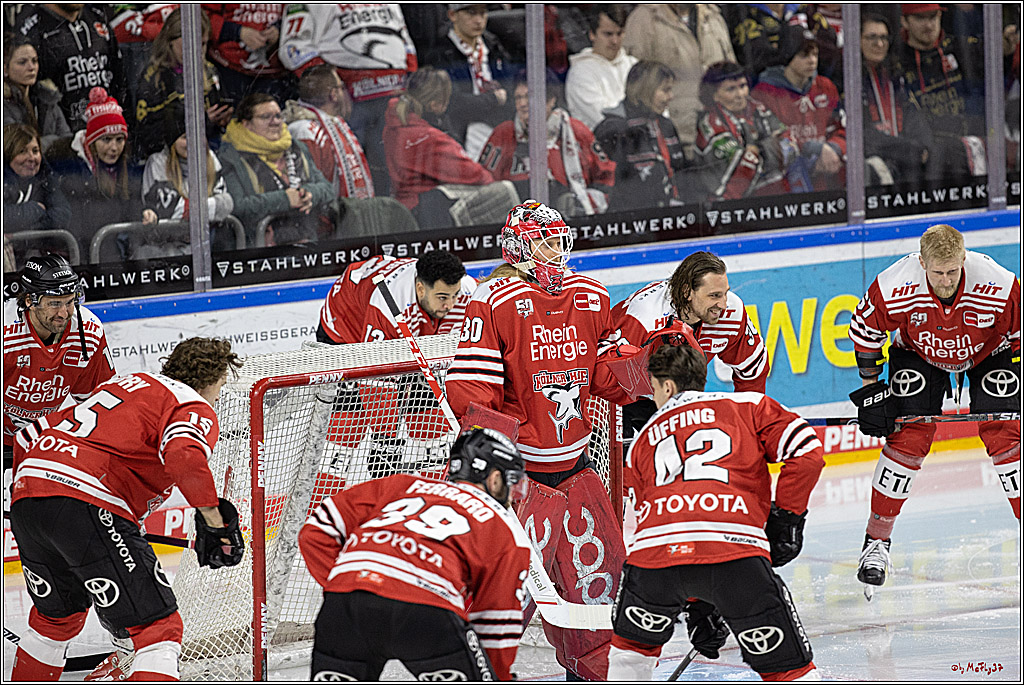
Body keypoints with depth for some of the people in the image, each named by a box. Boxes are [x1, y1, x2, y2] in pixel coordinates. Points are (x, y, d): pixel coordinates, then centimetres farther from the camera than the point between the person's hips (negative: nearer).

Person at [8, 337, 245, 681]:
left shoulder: (123, 383, 30)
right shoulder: (195, 410, 7)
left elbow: (32, 436, 31)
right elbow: (184, 456, -18)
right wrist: (215, 521, -11)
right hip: (88, 504, -8)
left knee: (58, 615, 31)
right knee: (159, 626, -6)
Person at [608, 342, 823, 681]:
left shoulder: (642, 441, 33)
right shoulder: (749, 404, 24)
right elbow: (807, 453, 8)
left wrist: (697, 609, 35)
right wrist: (786, 519, 20)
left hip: (654, 552, 2)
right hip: (736, 548, -2)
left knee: (633, 643, 32)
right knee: (786, 666, 8)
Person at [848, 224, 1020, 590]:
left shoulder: (1000, 288, -34)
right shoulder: (892, 288, -33)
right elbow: (865, 329, -13)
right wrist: (870, 389, -11)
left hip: (989, 352, 0)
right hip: (919, 353, 0)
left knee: (1002, 434, -13)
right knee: (909, 437, -11)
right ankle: (876, 540, -1)